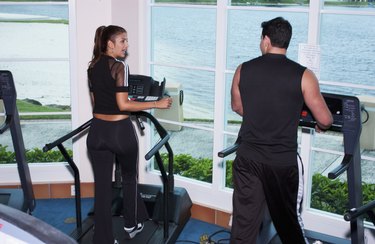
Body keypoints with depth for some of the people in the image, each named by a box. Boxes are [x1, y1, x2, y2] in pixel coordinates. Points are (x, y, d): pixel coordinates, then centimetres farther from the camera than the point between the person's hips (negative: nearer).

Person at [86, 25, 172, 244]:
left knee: (102, 187, 8)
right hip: (120, 131, -5)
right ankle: (132, 225, 35)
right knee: (129, 178, 19)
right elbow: (123, 105, -18)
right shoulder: (119, 66, -14)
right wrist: (156, 104, -14)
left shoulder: (93, 67, 8)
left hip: (98, 131, 5)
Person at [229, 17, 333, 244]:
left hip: (248, 157, 2)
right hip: (283, 160, -2)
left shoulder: (243, 70, -1)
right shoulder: (303, 75, -10)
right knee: (288, 219, 16)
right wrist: (320, 126, 20)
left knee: (244, 220, 10)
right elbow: (325, 121, -4)